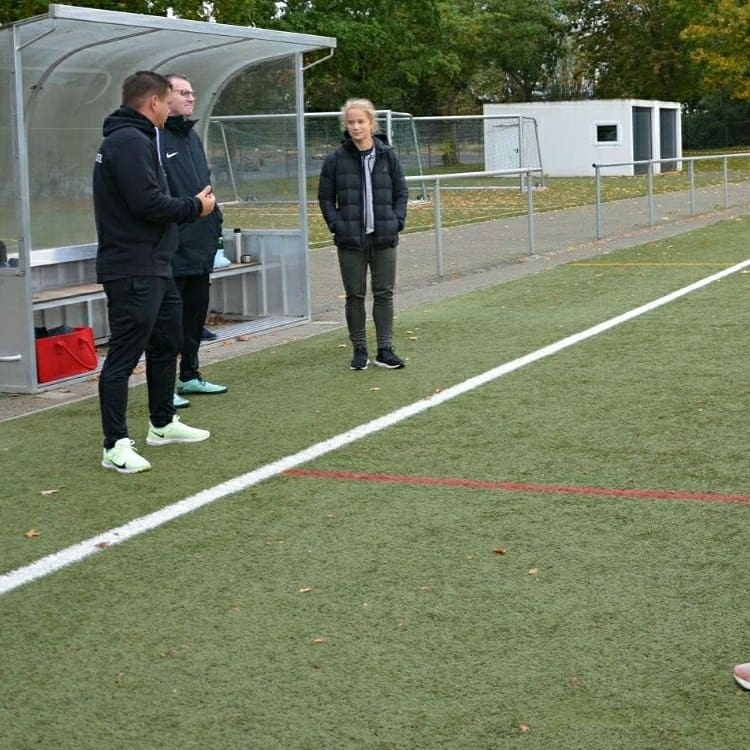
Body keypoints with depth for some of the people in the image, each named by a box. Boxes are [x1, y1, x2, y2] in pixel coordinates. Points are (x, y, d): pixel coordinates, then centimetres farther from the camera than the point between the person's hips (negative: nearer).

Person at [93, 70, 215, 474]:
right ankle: (116, 445, -3)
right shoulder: (130, 141, -16)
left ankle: (163, 424, 34)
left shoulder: (134, 138, 18)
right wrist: (195, 206, -9)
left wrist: (189, 205, 8)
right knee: (124, 354, -7)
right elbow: (147, 203, -23)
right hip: (132, 270, -11)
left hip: (153, 267, 11)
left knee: (167, 342, 20)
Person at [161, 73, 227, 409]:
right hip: (172, 249, -9)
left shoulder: (192, 137, 17)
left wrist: (214, 219, 16)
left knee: (196, 312, 17)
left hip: (200, 246, 9)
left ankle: (190, 376, 29)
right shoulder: (155, 138, -13)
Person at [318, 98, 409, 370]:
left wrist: (397, 221, -3)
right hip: (351, 239, -1)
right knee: (355, 296, 5)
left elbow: (401, 192, 10)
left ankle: (385, 349, 13)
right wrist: (336, 225, -7)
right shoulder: (336, 159, -2)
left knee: (384, 294, 5)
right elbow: (325, 197, 4)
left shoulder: (387, 155, 3)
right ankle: (360, 350, 15)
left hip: (384, 238, 1)